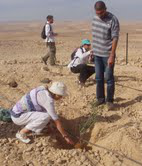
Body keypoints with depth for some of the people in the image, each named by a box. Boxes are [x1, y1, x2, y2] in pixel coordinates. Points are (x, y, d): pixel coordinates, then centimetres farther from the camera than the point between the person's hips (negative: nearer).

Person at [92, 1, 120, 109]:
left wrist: (112, 56, -20)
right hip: (97, 54, 6)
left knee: (109, 78, 2)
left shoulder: (113, 20, -14)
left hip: (108, 54, -6)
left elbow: (115, 39, -16)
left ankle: (109, 100, 14)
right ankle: (100, 98, 23)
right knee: (99, 78, 11)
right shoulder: (95, 18, 5)